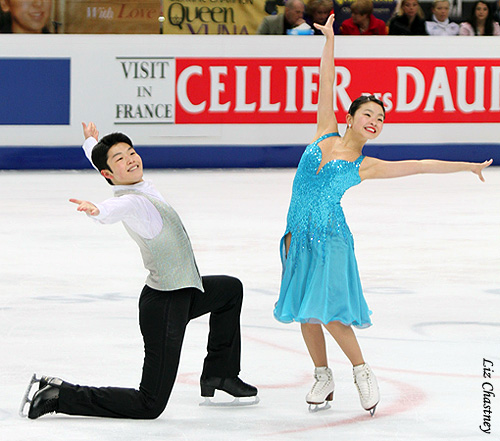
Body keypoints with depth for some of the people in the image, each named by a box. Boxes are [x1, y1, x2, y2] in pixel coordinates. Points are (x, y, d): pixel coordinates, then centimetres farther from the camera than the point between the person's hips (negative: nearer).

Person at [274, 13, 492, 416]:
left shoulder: (365, 167, 4)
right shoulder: (326, 133, 9)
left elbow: (419, 166, 6)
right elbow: (327, 82, 7)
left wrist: (468, 166, 5)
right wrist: (330, 39, 5)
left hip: (332, 239, -3)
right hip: (300, 237, 3)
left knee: (329, 310, -13)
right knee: (306, 312, 5)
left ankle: (362, 372, 4)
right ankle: (324, 378, 19)